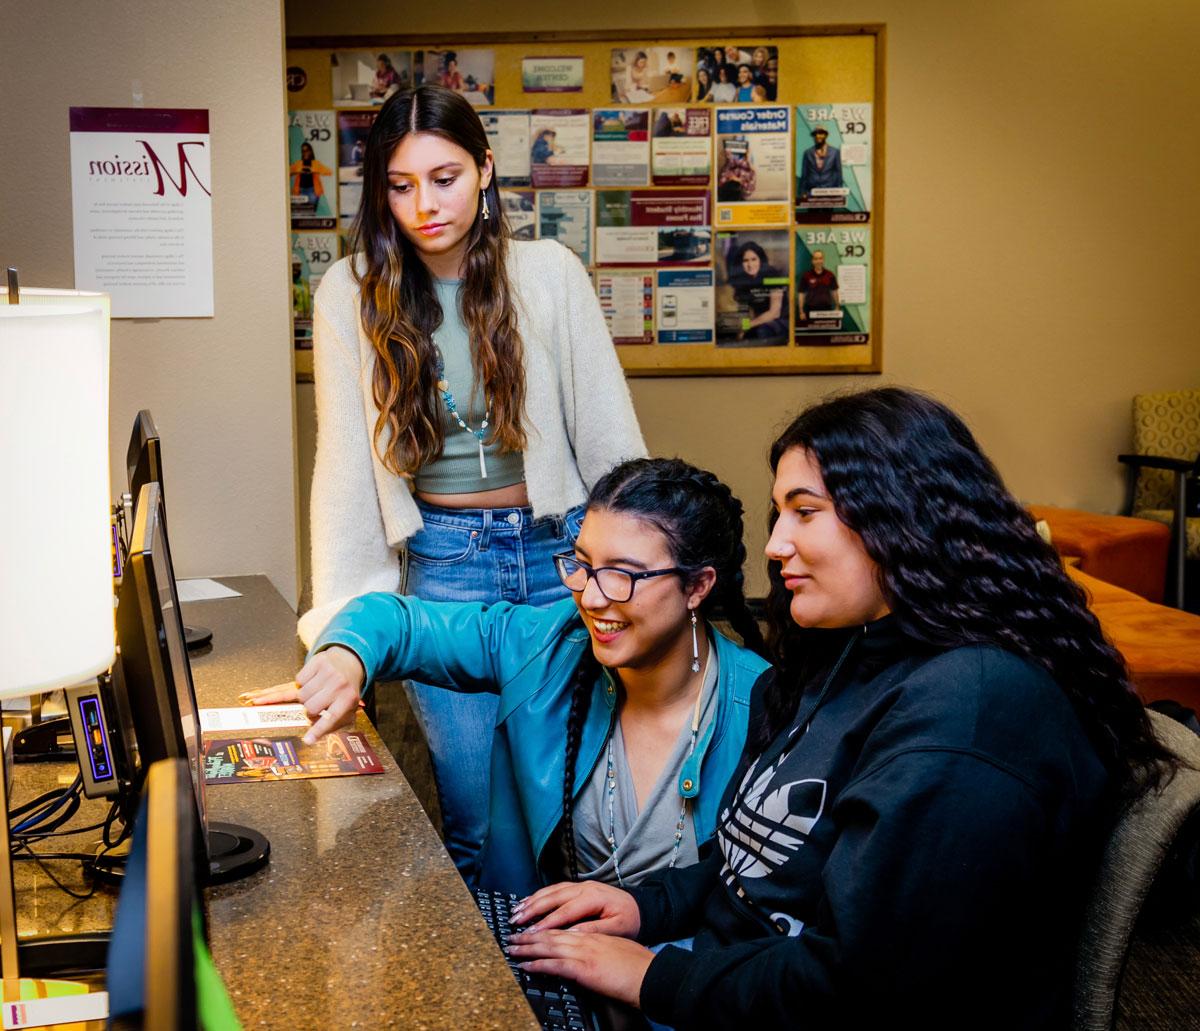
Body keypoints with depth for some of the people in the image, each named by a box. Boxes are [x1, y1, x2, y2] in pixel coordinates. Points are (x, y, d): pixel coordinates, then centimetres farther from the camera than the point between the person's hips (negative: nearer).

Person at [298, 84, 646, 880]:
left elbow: (609, 434, 1)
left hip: (561, 549, 1)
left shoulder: (548, 273, -2)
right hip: (442, 563, 0)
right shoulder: (352, 294, -2)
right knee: (476, 820, 2)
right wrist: (337, 629, -9)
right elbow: (343, 464, -4)